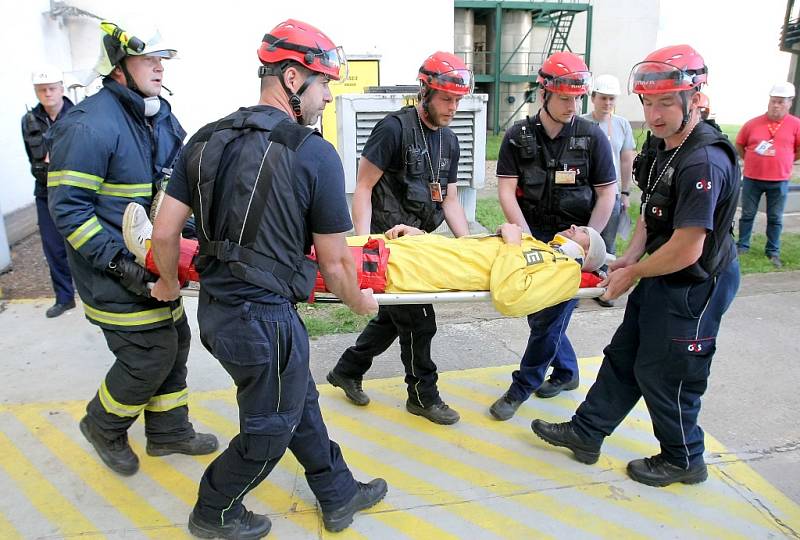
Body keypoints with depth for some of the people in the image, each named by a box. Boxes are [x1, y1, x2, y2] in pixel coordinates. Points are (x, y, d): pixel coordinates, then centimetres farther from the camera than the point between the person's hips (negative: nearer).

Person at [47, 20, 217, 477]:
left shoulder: (162, 118, 7)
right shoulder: (91, 125, -20)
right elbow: (68, 207, -20)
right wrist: (120, 262, -24)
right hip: (115, 272, -8)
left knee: (174, 342, 14)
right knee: (150, 355, -2)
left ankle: (169, 431, 34)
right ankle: (104, 426, 27)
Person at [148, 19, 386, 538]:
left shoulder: (206, 140, 3)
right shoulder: (315, 154, -16)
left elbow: (164, 232, 3)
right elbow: (334, 264, -10)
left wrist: (169, 283, 22)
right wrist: (359, 301, 10)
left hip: (214, 307, 8)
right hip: (265, 317, -8)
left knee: (300, 402, 24)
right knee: (269, 429, 18)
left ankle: (340, 495, 42)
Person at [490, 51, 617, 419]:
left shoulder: (592, 136, -5)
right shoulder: (519, 136, -2)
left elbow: (607, 194, -2)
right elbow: (506, 190, -6)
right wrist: (528, 239, -15)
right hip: (532, 236, 3)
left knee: (549, 316, -4)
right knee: (540, 311, 9)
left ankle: (522, 387, 11)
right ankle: (566, 372, 32)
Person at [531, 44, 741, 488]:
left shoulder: (704, 163, -27)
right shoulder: (666, 146, 4)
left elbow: (686, 251, -28)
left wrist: (633, 273, -14)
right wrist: (631, 256, -1)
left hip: (694, 288, -9)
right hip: (661, 278, 10)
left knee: (664, 374, 6)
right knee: (624, 356, 17)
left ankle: (683, 460, 31)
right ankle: (586, 434, 32)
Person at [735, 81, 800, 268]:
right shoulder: (753, 123, -1)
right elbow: (739, 145, 11)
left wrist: (783, 161, 2)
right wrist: (752, 161, 5)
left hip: (779, 182, -1)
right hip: (752, 179, 1)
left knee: (775, 218, 8)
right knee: (747, 215, 9)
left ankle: (773, 252, 18)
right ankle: (742, 246, 22)